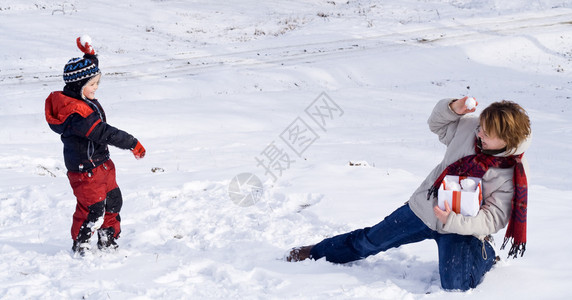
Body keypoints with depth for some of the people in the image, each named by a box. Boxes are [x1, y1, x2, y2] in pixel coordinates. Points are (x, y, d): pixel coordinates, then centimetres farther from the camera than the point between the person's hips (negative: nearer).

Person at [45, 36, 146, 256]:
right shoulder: (76, 114, -32)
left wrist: (89, 54, 6)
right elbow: (105, 133, -32)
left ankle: (108, 243, 35)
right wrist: (133, 143, -25)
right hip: (85, 171, -10)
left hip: (102, 164, 10)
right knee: (92, 210, 2)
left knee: (113, 202, 19)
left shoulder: (75, 97, -1)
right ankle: (80, 247, 24)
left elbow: (88, 70, 20)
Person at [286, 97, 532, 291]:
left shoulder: (515, 174, -22)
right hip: (424, 207, 4)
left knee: (454, 284, -25)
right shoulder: (469, 127, -11)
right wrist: (453, 108, -14)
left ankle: (484, 255, 8)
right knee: (371, 241, 12)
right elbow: (436, 124, 8)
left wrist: (451, 221, -37)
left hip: (461, 227, -4)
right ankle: (316, 252, 34)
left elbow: (493, 219, -24)